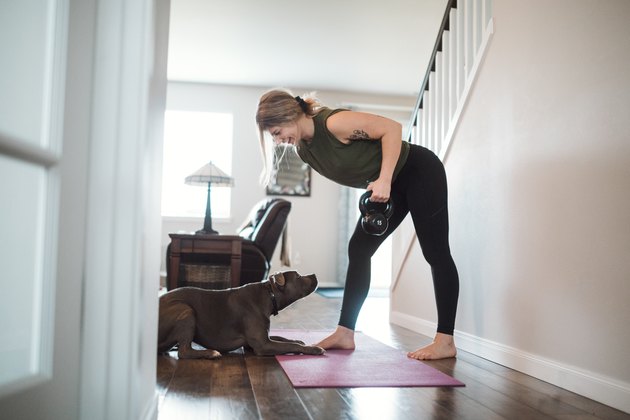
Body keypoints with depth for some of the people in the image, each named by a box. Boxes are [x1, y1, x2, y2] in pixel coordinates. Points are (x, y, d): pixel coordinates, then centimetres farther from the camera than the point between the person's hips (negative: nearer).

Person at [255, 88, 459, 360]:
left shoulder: (334, 123, -27)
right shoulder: (303, 151, -1)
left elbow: (392, 128, -26)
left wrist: (384, 179, -30)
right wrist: (378, 187, 2)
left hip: (419, 171, -9)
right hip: (386, 186, 9)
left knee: (435, 253, -6)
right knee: (358, 250, 2)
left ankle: (445, 342, -3)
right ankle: (345, 333, 5)